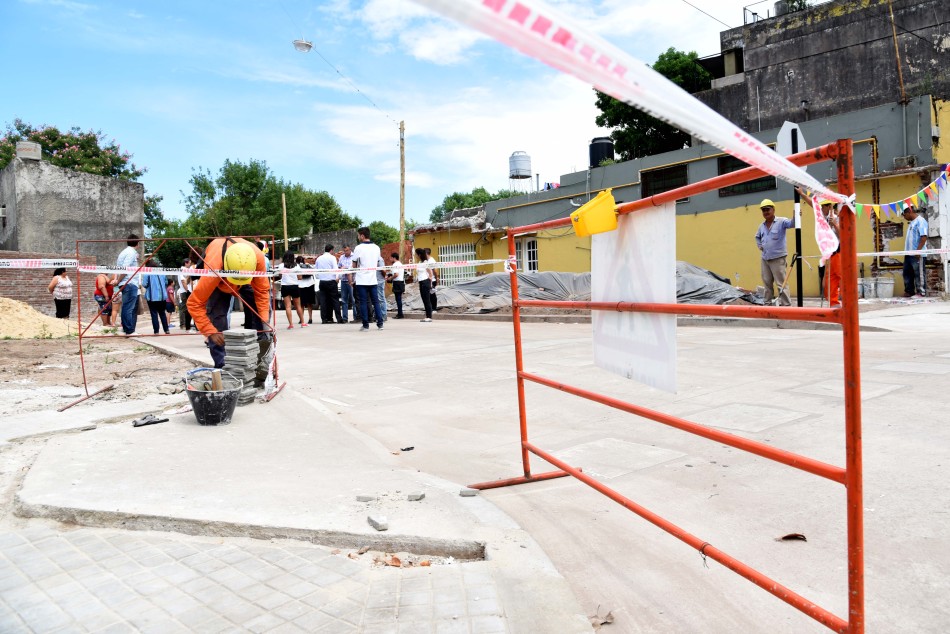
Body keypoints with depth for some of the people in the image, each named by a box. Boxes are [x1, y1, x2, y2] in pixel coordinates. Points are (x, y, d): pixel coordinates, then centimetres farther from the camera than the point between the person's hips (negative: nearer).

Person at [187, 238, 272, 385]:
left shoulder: (258, 257, -41)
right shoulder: (213, 269, -45)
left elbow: (262, 291, -24)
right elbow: (194, 304, -35)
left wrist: (264, 321, -29)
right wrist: (210, 332, -39)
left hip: (250, 279, 2)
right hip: (218, 280, -2)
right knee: (217, 318, -16)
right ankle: (221, 368, -6)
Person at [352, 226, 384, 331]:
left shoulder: (358, 248, -9)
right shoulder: (376, 248, 6)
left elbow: (354, 265, -3)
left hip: (362, 280, -4)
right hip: (373, 279, 4)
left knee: (363, 302, 0)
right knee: (375, 301, 8)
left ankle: (365, 325, 1)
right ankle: (380, 324, 7)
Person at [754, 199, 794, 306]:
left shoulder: (781, 221, -9)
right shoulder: (761, 226, 12)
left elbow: (791, 224, -28)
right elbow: (757, 236, 30)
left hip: (777, 258, -7)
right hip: (765, 258, 7)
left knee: (781, 283, -7)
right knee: (767, 282, 15)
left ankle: (786, 305, -5)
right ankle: (768, 303, 25)